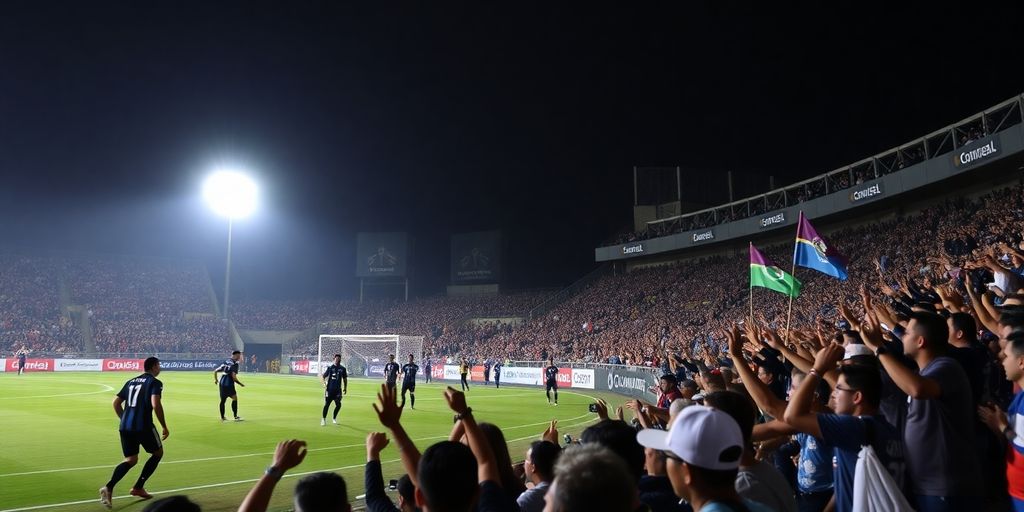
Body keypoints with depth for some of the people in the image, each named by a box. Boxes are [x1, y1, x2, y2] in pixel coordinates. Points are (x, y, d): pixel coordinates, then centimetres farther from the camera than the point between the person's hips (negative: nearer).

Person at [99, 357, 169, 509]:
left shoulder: (131, 381, 19)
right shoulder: (155, 382, -3)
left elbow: (116, 403, 19)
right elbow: (156, 405, -17)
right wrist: (164, 427, -10)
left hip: (125, 426, 6)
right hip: (143, 426, -6)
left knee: (131, 460, 16)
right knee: (158, 453, 17)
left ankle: (109, 487, -8)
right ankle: (138, 487, 13)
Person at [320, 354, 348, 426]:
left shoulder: (342, 369, 7)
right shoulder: (330, 368, 0)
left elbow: (345, 379, 17)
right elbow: (323, 376, 1)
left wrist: (345, 388, 13)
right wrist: (324, 383, -16)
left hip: (338, 390, 2)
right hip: (330, 389, -2)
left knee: (338, 404, -2)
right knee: (327, 404, -1)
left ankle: (334, 418, 20)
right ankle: (323, 419, 11)